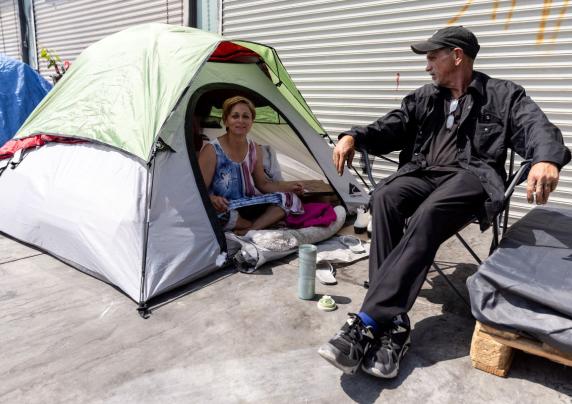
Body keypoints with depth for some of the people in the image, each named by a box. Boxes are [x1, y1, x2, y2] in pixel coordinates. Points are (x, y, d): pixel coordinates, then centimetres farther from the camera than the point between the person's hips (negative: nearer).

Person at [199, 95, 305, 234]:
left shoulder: (255, 149, 2)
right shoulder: (212, 150, -15)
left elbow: (263, 184, 14)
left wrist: (287, 186, -2)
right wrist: (212, 199, -36)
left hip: (246, 206, 6)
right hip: (220, 210, -5)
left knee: (290, 199, -7)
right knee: (217, 212, -41)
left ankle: (249, 230, -21)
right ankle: (263, 224, -14)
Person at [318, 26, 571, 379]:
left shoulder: (504, 95, 11)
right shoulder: (422, 98, 23)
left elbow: (537, 128, -5)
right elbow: (389, 129, 16)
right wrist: (354, 136, -6)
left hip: (472, 176, -3)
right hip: (422, 173, 4)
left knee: (428, 215, -37)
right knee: (384, 197, -32)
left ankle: (367, 323, -38)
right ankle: (393, 325, -35)